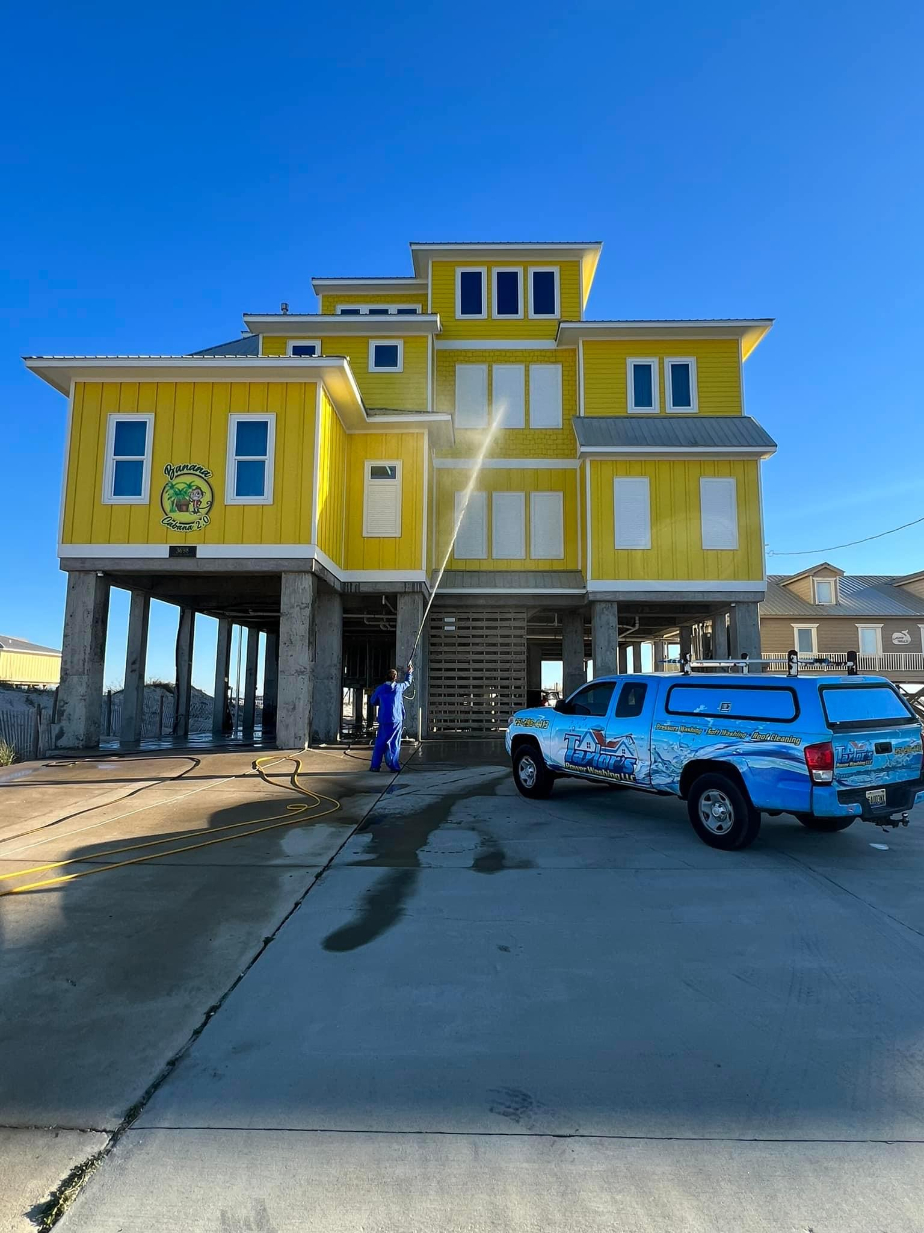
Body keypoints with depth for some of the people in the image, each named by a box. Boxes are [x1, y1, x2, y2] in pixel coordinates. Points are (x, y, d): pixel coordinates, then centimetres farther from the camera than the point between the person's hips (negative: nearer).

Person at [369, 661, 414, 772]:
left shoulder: (380, 689, 1)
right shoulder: (399, 687, 1)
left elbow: (373, 702, 13)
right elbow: (408, 682, 22)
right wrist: (409, 672, 39)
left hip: (383, 720, 1)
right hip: (396, 720, -1)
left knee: (379, 743, 7)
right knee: (394, 743, 3)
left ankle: (375, 765, 7)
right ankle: (394, 766, 2)